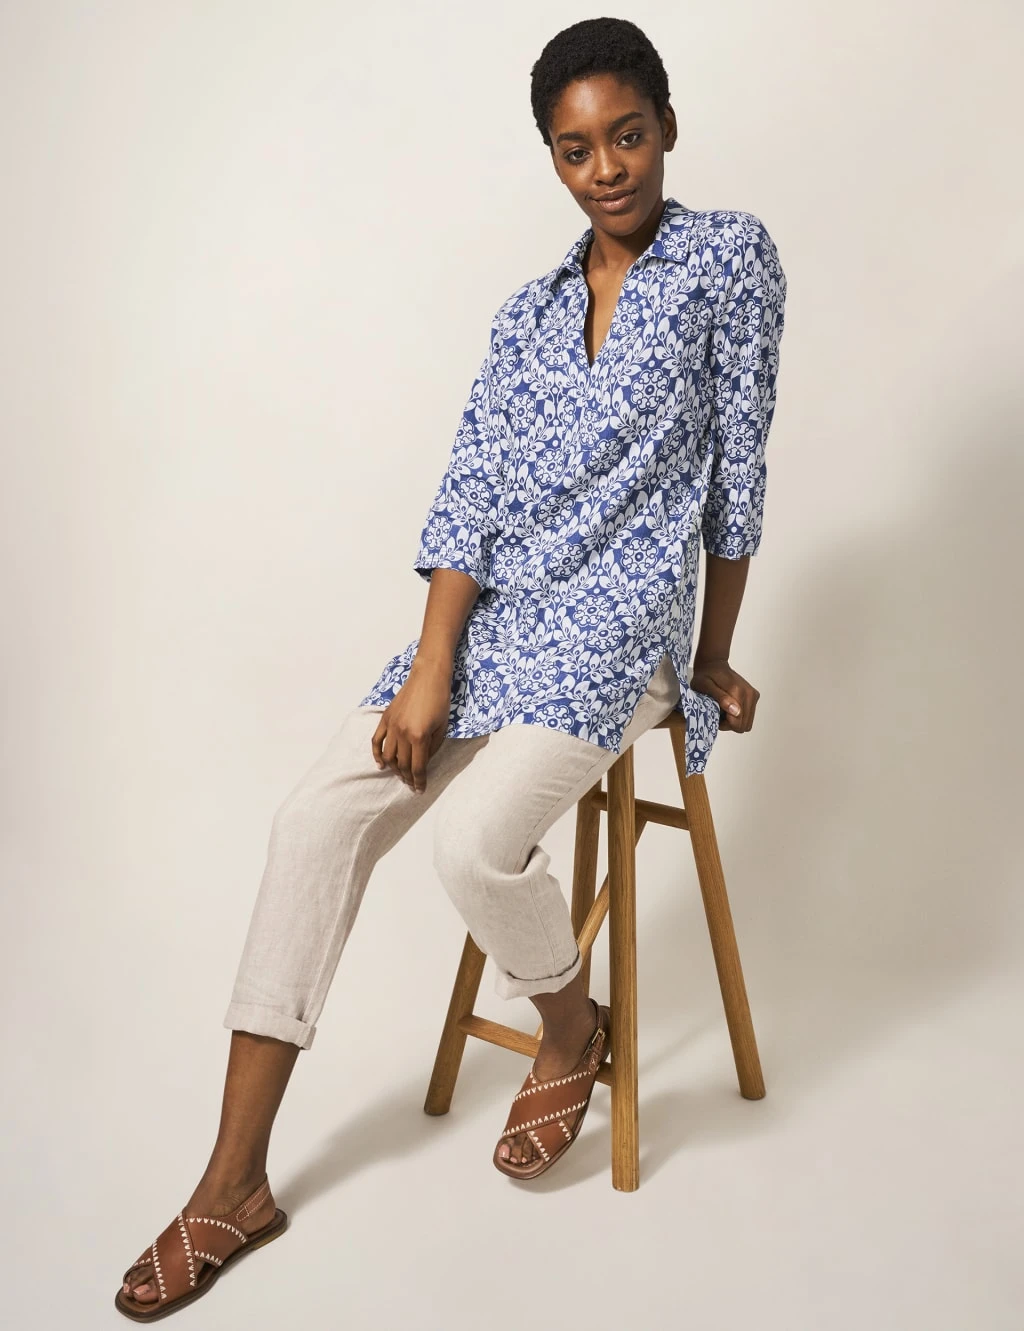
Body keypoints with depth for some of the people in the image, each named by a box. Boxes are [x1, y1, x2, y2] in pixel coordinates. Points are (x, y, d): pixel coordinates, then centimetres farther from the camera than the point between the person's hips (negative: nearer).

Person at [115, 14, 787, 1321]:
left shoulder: (728, 255, 2)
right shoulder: (529, 312, 13)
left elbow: (737, 465, 2)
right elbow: (469, 491, 1)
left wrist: (715, 662, 4)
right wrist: (429, 669, -12)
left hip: (617, 621, -5)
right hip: (492, 617, 5)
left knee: (474, 840, -28)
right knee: (315, 817, -13)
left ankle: (574, 1024, 8)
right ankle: (235, 1184, -5)